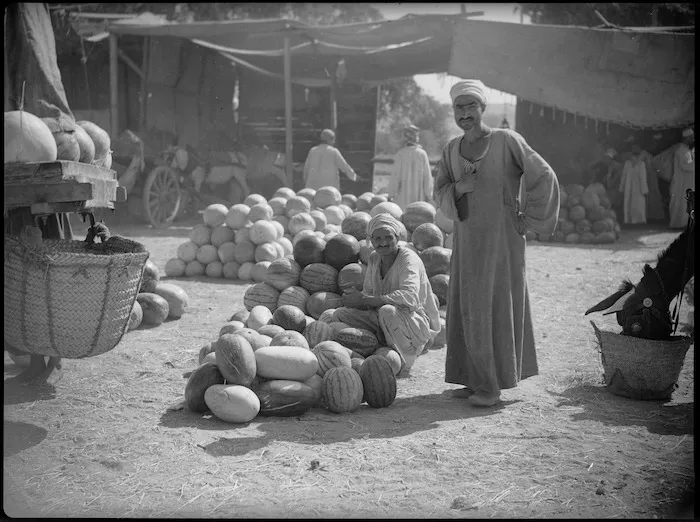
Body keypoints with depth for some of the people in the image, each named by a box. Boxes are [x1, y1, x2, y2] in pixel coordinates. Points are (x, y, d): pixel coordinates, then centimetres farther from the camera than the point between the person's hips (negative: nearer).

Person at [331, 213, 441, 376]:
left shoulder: (408, 258, -17)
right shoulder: (374, 258, 5)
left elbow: (409, 297, -33)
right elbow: (368, 293, 8)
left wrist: (363, 300, -32)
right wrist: (355, 297, -19)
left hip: (416, 321, -7)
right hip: (381, 320, 7)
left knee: (388, 311, -38)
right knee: (340, 315, -7)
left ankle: (404, 362, -15)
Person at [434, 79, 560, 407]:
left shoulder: (506, 141, -8)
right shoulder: (451, 150, 8)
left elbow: (544, 177, -5)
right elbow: (439, 195, 9)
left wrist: (529, 219, -3)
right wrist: (457, 188, -12)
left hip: (501, 238, -5)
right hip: (466, 239, 6)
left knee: (496, 307, -2)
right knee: (467, 309, 7)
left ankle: (492, 386, 5)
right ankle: (475, 379, 18)